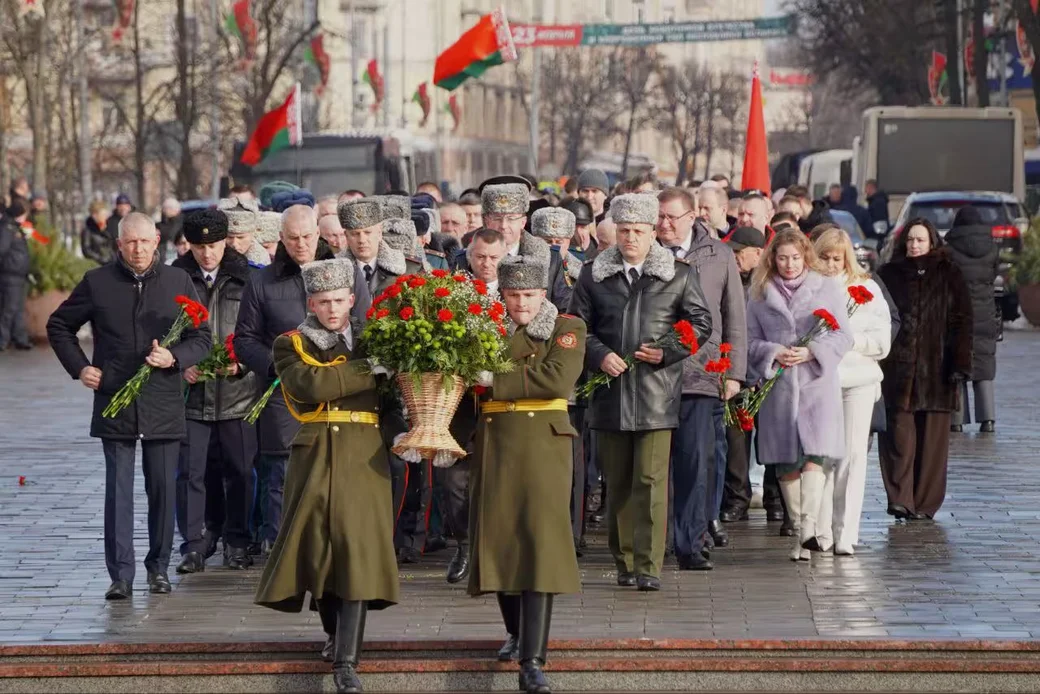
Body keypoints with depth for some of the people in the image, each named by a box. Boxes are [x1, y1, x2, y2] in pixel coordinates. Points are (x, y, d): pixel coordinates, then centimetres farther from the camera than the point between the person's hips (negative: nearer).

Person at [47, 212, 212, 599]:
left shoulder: (178, 282, 4)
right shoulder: (97, 283, 3)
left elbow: (202, 338, 7)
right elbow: (59, 326, 15)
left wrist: (175, 357, -12)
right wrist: (78, 367, 3)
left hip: (163, 404, 1)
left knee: (163, 489, 5)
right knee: (118, 490, -3)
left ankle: (159, 568, 18)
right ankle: (120, 575, -2)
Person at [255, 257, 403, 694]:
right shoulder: (291, 346, 5)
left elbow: (387, 402, 15)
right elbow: (313, 385, -15)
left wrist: (396, 436, -5)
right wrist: (375, 369, -14)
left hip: (364, 457, 1)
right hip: (316, 456, -1)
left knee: (357, 548, -10)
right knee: (318, 546, 2)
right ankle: (335, 633, 29)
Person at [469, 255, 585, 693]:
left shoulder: (567, 328, 1)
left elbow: (559, 377, -15)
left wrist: (496, 378, -17)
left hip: (542, 444, -4)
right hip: (493, 445, 4)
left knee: (539, 542, -12)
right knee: (498, 539, 8)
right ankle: (516, 632, 33)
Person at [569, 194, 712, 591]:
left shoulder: (679, 275, 5)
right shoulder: (593, 275, 9)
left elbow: (701, 322, 8)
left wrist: (667, 352, -7)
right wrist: (599, 356, -7)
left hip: (657, 393, -2)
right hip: (609, 392, 2)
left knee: (651, 480, -9)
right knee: (616, 482, 7)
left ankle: (648, 566, -8)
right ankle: (624, 561, 17)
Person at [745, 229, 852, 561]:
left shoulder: (828, 288, 9)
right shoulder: (760, 294, 12)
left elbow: (842, 336, 5)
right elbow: (750, 340, 10)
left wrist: (811, 352, -11)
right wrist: (773, 353, -10)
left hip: (817, 382, -2)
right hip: (777, 385, 2)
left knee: (814, 455, -17)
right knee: (786, 462, 3)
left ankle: (809, 527, -25)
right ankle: (800, 528, 11)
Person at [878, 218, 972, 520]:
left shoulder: (949, 275, 7)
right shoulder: (889, 274, 9)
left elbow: (962, 321, 4)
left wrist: (960, 363, -5)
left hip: (936, 368, 0)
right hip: (896, 369, 0)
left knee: (932, 439, 1)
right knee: (899, 436, -6)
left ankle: (925, 503, 7)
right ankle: (899, 499, -5)